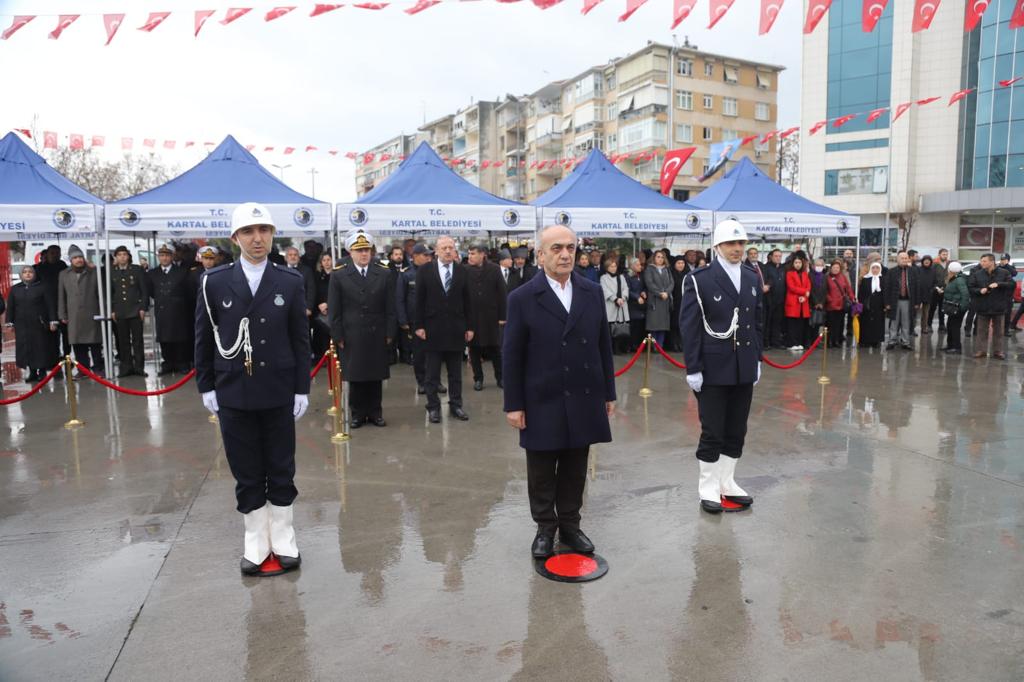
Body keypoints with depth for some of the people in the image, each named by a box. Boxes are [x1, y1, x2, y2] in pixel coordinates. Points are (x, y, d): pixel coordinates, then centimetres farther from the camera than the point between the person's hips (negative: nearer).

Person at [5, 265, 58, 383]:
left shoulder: (42, 287, 3)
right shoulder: (15, 289, 12)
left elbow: (50, 305, -1)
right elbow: (10, 307, 11)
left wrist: (52, 321, -6)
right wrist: (9, 323, 5)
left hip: (39, 324, -3)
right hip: (22, 325, 3)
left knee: (41, 348, 0)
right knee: (26, 349, 2)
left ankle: (42, 372, 8)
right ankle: (32, 372, 8)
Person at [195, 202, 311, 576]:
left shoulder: (290, 281, -1)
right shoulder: (214, 282, -1)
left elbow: (301, 339, 0)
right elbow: (204, 339, 4)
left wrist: (302, 389, -2)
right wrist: (206, 387, 2)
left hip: (279, 392, 0)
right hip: (233, 393, 0)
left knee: (281, 472, 10)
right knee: (247, 474, 10)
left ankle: (283, 542, 25)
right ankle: (256, 544, 24)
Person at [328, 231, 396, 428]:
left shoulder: (385, 273, 3)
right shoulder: (339, 274, 1)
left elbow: (390, 308, 4)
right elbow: (334, 310, 0)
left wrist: (389, 333, -1)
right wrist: (337, 336, -5)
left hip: (377, 336, 1)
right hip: (351, 336, -1)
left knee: (376, 376, 7)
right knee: (355, 376, 6)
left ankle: (375, 412, 19)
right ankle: (358, 413, 18)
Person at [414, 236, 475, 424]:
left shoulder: (462, 271, 4)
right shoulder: (424, 271, 0)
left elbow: (467, 301, 5)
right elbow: (419, 301, -1)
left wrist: (469, 327, 3)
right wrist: (419, 325, -6)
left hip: (456, 330, 2)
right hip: (432, 329, -1)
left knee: (456, 373, 10)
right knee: (432, 373, 5)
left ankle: (456, 405, 19)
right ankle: (433, 407, 15)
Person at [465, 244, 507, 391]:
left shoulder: (494, 269, -1)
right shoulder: (465, 271, 0)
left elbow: (501, 293, -1)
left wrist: (502, 316, -5)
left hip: (491, 316, 0)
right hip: (471, 317, 1)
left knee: (495, 348, 8)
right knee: (474, 349, 6)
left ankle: (500, 377, 21)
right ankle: (478, 378, 18)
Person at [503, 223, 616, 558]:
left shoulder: (593, 292, 4)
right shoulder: (522, 298, -6)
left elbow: (603, 345, 8)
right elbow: (512, 355, -5)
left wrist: (608, 393, 8)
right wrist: (513, 404, -6)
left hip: (584, 400, 3)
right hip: (542, 402, -3)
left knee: (575, 470, 13)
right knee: (541, 472, 10)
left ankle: (570, 525, 29)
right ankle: (545, 528, 26)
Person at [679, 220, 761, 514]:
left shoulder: (752, 279, 10)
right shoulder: (699, 280, -9)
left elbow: (757, 322, 15)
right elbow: (689, 327, -11)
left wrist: (757, 359, 12)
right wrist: (693, 369, -14)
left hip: (744, 369, 6)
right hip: (713, 369, -5)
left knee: (736, 431, 12)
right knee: (712, 432, 3)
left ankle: (727, 483, 26)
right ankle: (708, 488, 17)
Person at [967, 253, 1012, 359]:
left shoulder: (1003, 273, -3)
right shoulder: (977, 274, -2)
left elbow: (1012, 284, -7)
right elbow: (970, 287, 0)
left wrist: (998, 284, -21)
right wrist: (979, 290, -18)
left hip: (998, 307, 0)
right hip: (983, 307, 0)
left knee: (998, 330, 10)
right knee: (982, 330, 7)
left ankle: (998, 351, 18)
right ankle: (981, 350, 14)